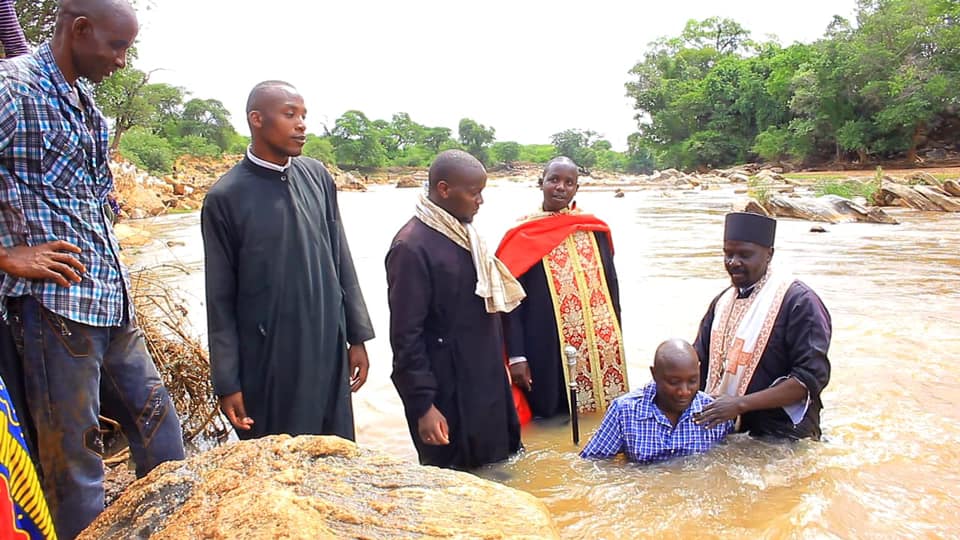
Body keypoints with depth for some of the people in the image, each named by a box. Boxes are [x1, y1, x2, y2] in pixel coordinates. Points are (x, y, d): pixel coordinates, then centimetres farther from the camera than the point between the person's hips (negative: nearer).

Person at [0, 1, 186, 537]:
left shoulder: (86, 106, 15)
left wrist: (118, 281, 16)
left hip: (114, 304, 9)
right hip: (55, 304, -8)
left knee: (159, 423, 16)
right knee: (74, 454, 1)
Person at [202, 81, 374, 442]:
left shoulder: (317, 177, 3)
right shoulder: (225, 197, -8)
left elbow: (341, 260, 8)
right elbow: (220, 298, -5)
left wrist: (357, 336, 8)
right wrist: (227, 383, -4)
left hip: (329, 350, 4)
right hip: (268, 361, -3)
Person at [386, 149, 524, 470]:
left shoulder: (465, 234, 8)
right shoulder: (412, 246, -18)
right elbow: (406, 335, -18)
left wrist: (499, 372, 17)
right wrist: (423, 405, -18)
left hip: (486, 385, 8)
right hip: (448, 395, -8)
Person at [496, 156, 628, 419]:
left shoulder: (594, 229, 6)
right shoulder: (522, 236, -5)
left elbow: (611, 285, 12)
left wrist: (617, 340, 11)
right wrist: (516, 356, -10)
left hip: (600, 347, 4)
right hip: (547, 349, -3)